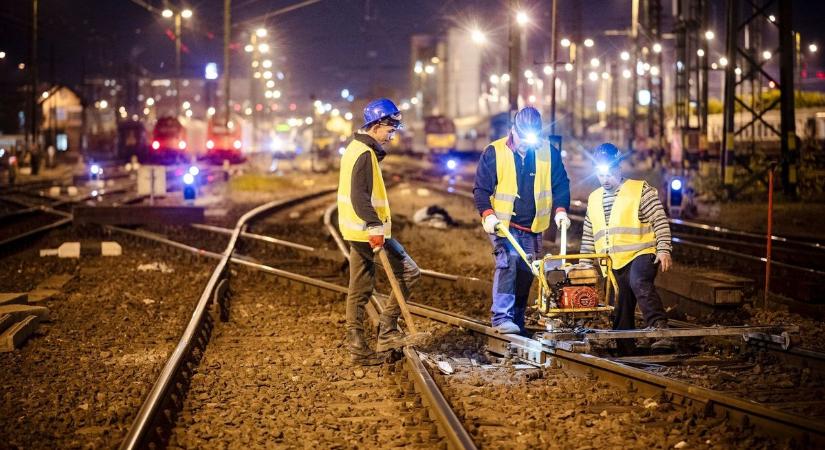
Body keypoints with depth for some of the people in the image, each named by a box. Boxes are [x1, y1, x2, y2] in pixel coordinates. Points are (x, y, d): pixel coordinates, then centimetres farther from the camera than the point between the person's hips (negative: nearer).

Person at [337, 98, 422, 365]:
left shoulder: (356, 149, 16)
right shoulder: (365, 154, -16)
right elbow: (360, 196, -25)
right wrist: (375, 226, -29)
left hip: (356, 232, 11)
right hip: (368, 231, -11)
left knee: (360, 289, 11)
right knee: (409, 272, -5)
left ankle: (357, 347, 14)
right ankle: (387, 329, -3)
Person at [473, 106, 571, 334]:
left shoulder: (549, 152, 2)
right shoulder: (495, 152, -7)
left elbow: (561, 184, 9)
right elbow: (481, 188, -4)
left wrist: (560, 209, -6)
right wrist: (487, 214, -19)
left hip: (532, 228, 4)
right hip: (503, 224, -4)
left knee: (526, 272, 8)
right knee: (508, 260, -24)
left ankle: (517, 320, 20)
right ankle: (501, 317, -25)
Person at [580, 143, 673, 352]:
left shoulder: (640, 190, 1)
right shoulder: (594, 199, 19)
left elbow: (660, 221, -4)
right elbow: (588, 236, 24)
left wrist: (664, 249, -14)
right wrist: (584, 264, 19)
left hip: (640, 255, -6)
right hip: (612, 265, 6)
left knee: (640, 284, -36)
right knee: (621, 314, 8)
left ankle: (660, 328, -45)